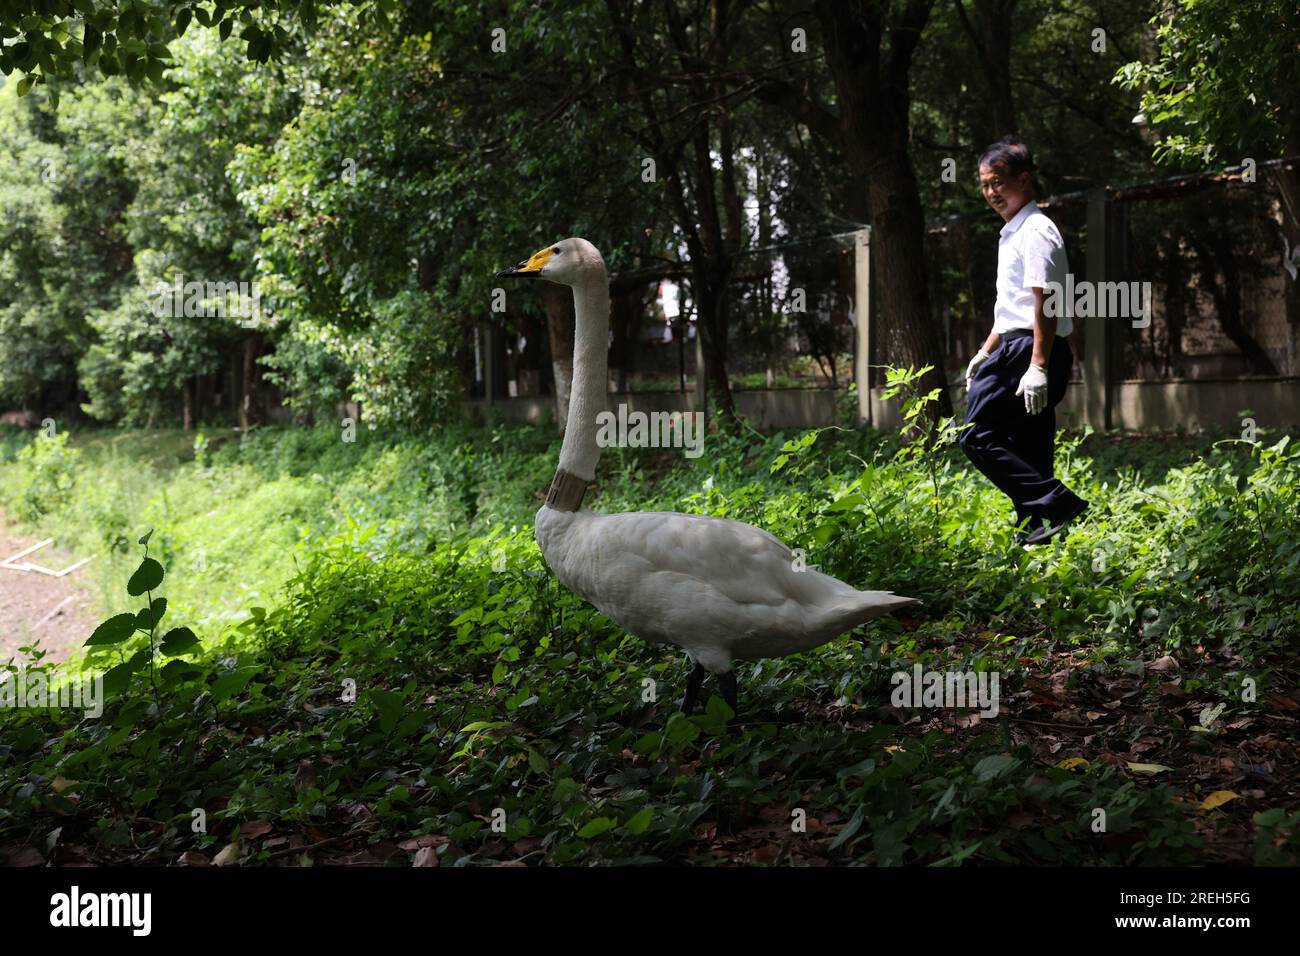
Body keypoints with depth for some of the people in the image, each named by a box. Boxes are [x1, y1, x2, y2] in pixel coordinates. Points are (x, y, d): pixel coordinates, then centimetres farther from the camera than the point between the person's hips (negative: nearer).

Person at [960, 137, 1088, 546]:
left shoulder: (1035, 231, -10)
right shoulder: (1012, 233, 21)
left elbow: (1045, 303, -20)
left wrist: (1038, 366, -26)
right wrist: (986, 351, 26)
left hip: (1030, 352, -10)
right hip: (1017, 349, 10)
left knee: (979, 437, -14)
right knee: (1028, 455, 10)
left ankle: (1057, 505, -19)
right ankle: (1034, 531, 13)